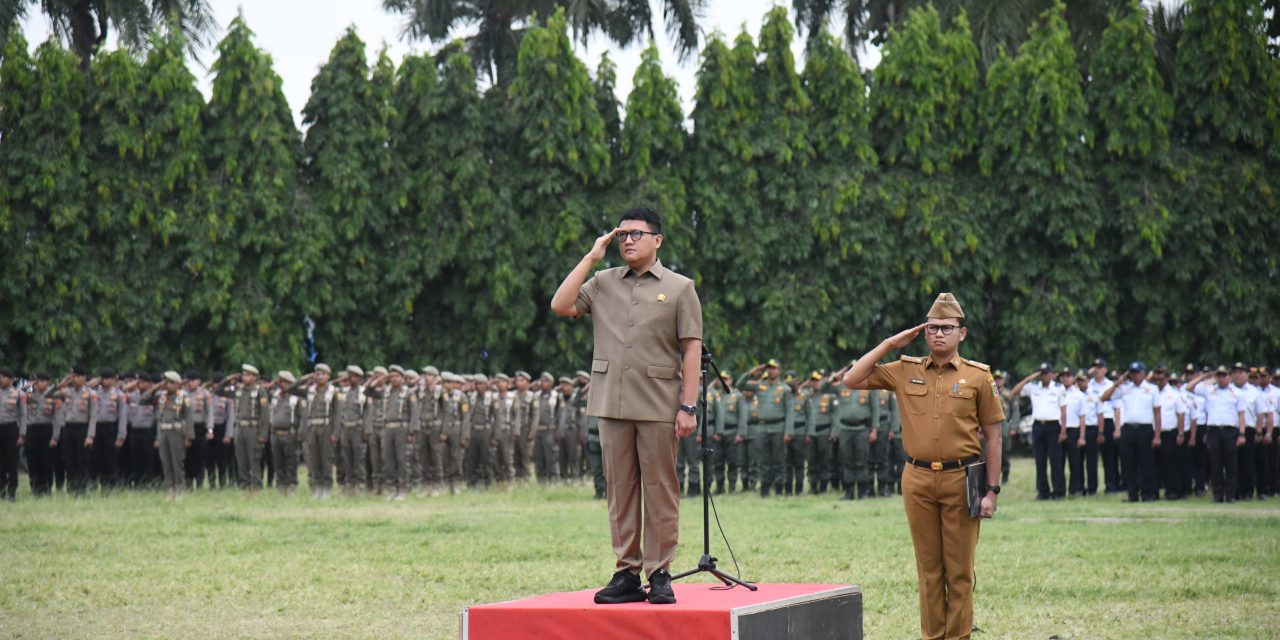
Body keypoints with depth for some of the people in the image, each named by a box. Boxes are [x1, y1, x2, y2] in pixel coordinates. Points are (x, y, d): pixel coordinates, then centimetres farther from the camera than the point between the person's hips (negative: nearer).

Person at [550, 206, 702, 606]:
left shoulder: (679, 288, 5)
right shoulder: (603, 284, 14)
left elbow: (692, 350, 1)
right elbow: (561, 306, 0)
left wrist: (688, 406, -8)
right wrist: (591, 257, 4)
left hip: (659, 407, -3)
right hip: (612, 405, 3)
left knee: (660, 491, -2)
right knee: (620, 491, 5)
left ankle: (659, 574, 2)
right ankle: (627, 574, 9)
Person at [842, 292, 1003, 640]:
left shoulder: (978, 376, 2)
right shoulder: (905, 371, 8)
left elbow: (993, 437, 2)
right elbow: (852, 380, 5)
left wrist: (992, 490, -4)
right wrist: (890, 344, 2)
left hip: (961, 480, -2)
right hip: (918, 480, 2)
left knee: (959, 570, 2)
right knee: (928, 568, 8)